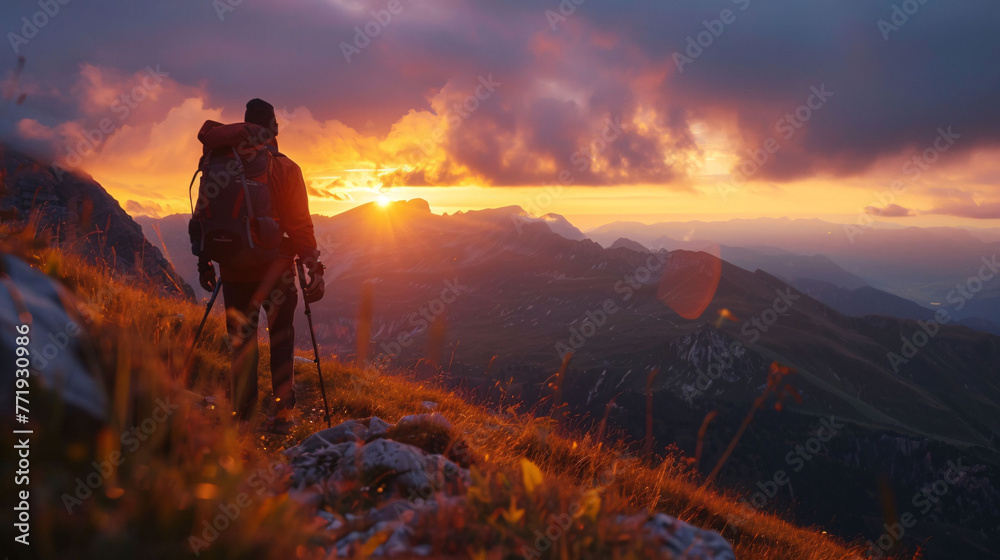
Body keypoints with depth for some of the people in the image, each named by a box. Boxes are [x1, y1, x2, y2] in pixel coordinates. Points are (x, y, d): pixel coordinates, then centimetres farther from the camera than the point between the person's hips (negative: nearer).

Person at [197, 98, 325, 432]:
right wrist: (313, 267, -7)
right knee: (281, 340, 12)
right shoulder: (285, 169, -8)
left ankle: (244, 414, 17)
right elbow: (300, 224, -12)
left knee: (241, 342, 13)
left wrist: (204, 262, 15)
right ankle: (283, 412, 12)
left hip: (234, 270, 2)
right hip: (276, 269, -2)